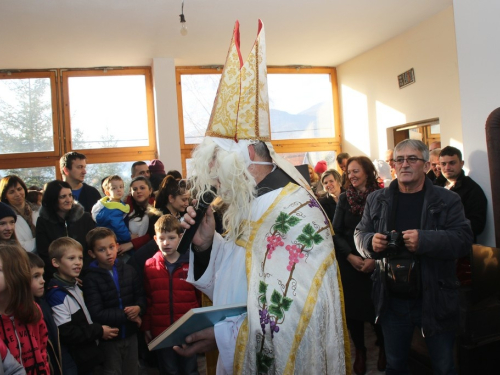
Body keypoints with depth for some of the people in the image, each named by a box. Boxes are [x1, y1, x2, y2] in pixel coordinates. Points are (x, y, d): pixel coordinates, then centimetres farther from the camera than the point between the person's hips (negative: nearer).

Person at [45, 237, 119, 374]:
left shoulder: (76, 285, 6)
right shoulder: (57, 294, -22)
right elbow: (66, 333, -25)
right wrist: (99, 331, -17)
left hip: (89, 355, 8)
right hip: (76, 363, -8)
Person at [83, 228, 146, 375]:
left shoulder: (128, 270, -1)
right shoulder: (91, 279, -16)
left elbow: (141, 296, 2)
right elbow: (96, 314, -21)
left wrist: (138, 308, -20)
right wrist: (126, 315, -19)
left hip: (130, 334, 4)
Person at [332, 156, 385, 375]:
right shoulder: (344, 198, 4)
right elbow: (336, 232, 1)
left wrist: (375, 258, -14)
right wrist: (351, 256, -11)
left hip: (377, 264, -2)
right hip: (349, 264, 2)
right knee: (352, 308, 7)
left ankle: (383, 349, 30)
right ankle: (360, 351, 26)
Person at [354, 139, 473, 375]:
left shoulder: (447, 200, -3)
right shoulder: (376, 200, 6)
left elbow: (463, 239, -13)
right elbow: (360, 235, 9)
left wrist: (424, 240, -29)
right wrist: (370, 242, -14)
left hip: (435, 302, -2)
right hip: (392, 301, 3)